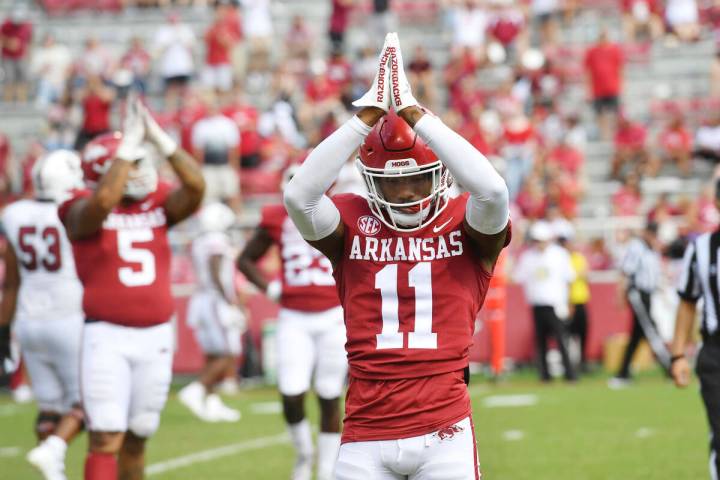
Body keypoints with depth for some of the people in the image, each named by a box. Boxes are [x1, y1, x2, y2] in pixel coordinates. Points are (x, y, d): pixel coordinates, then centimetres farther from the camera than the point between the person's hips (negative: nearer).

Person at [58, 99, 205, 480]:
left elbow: (195, 186, -10)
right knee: (106, 440, -12)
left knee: (136, 438, 13)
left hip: (156, 334, 5)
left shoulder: (159, 204, 7)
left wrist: (158, 137, -12)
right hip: (107, 335, -5)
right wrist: (130, 141, -22)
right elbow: (104, 199, -29)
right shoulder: (85, 211, -6)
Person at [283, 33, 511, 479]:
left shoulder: (466, 225, 3)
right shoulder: (352, 225, 6)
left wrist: (416, 115, -17)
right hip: (366, 434, 1)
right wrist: (366, 118, -16)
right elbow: (299, 195, -13)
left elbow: (492, 189, -19)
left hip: (444, 431, -1)